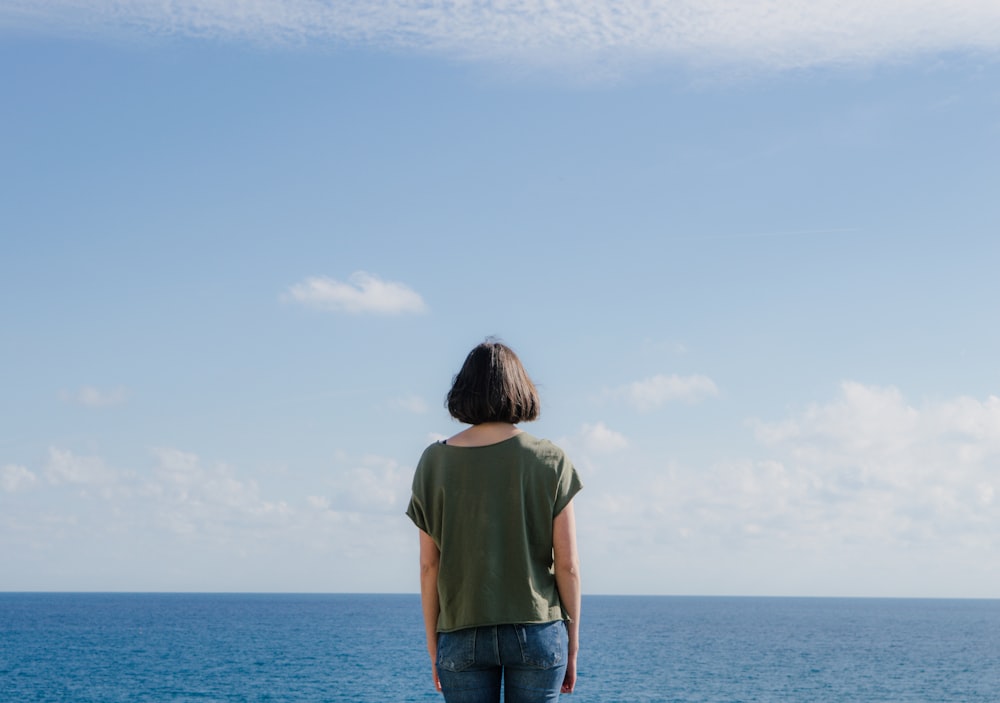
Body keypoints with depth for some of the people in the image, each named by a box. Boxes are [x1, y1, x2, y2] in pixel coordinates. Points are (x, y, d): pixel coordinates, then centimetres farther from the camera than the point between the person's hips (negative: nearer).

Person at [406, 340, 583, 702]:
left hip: (462, 636, 1)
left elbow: (429, 565, 1)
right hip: (536, 630, -1)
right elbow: (567, 563, -3)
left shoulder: (435, 462, 0)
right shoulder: (550, 461, -3)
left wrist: (433, 645, 9)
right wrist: (572, 643, 6)